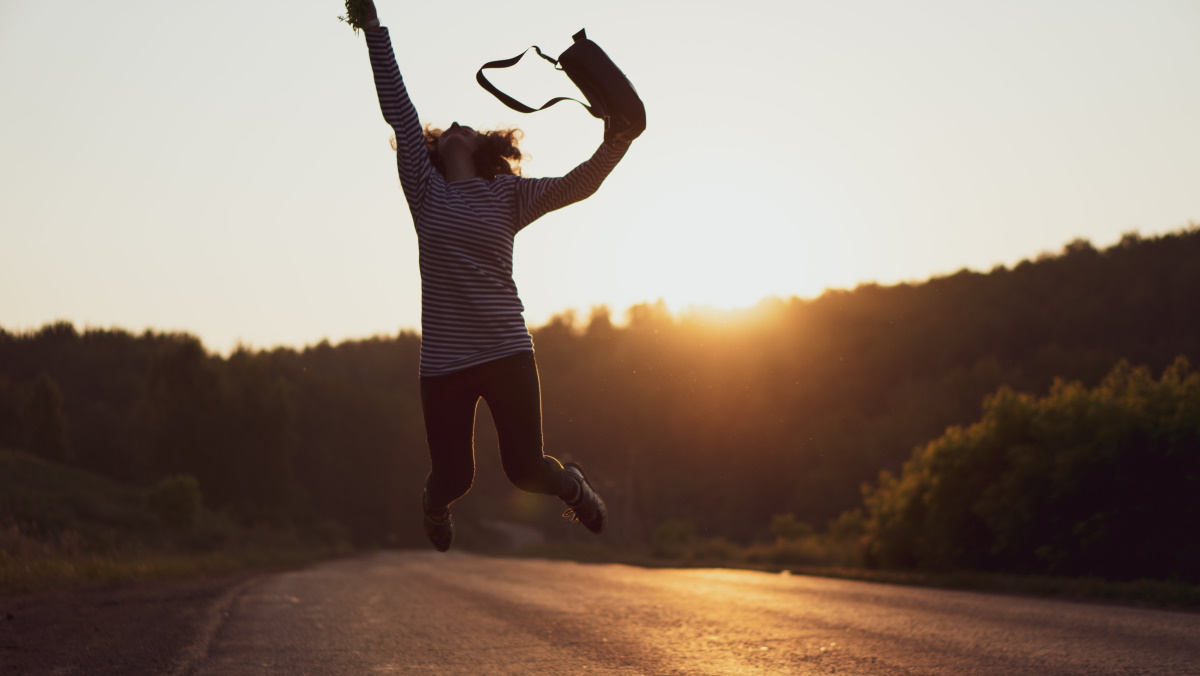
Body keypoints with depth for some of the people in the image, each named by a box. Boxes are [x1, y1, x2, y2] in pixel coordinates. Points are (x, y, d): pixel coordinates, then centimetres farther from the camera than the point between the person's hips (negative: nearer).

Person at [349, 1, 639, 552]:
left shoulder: (508, 195, 5)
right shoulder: (426, 191, 5)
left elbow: (575, 185, -9)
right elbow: (398, 109, 2)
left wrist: (612, 148, -27)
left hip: (506, 352, -1)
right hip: (444, 361, 1)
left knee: (525, 469, -6)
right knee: (454, 477, 4)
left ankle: (570, 482, 31)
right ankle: (435, 501, 42)